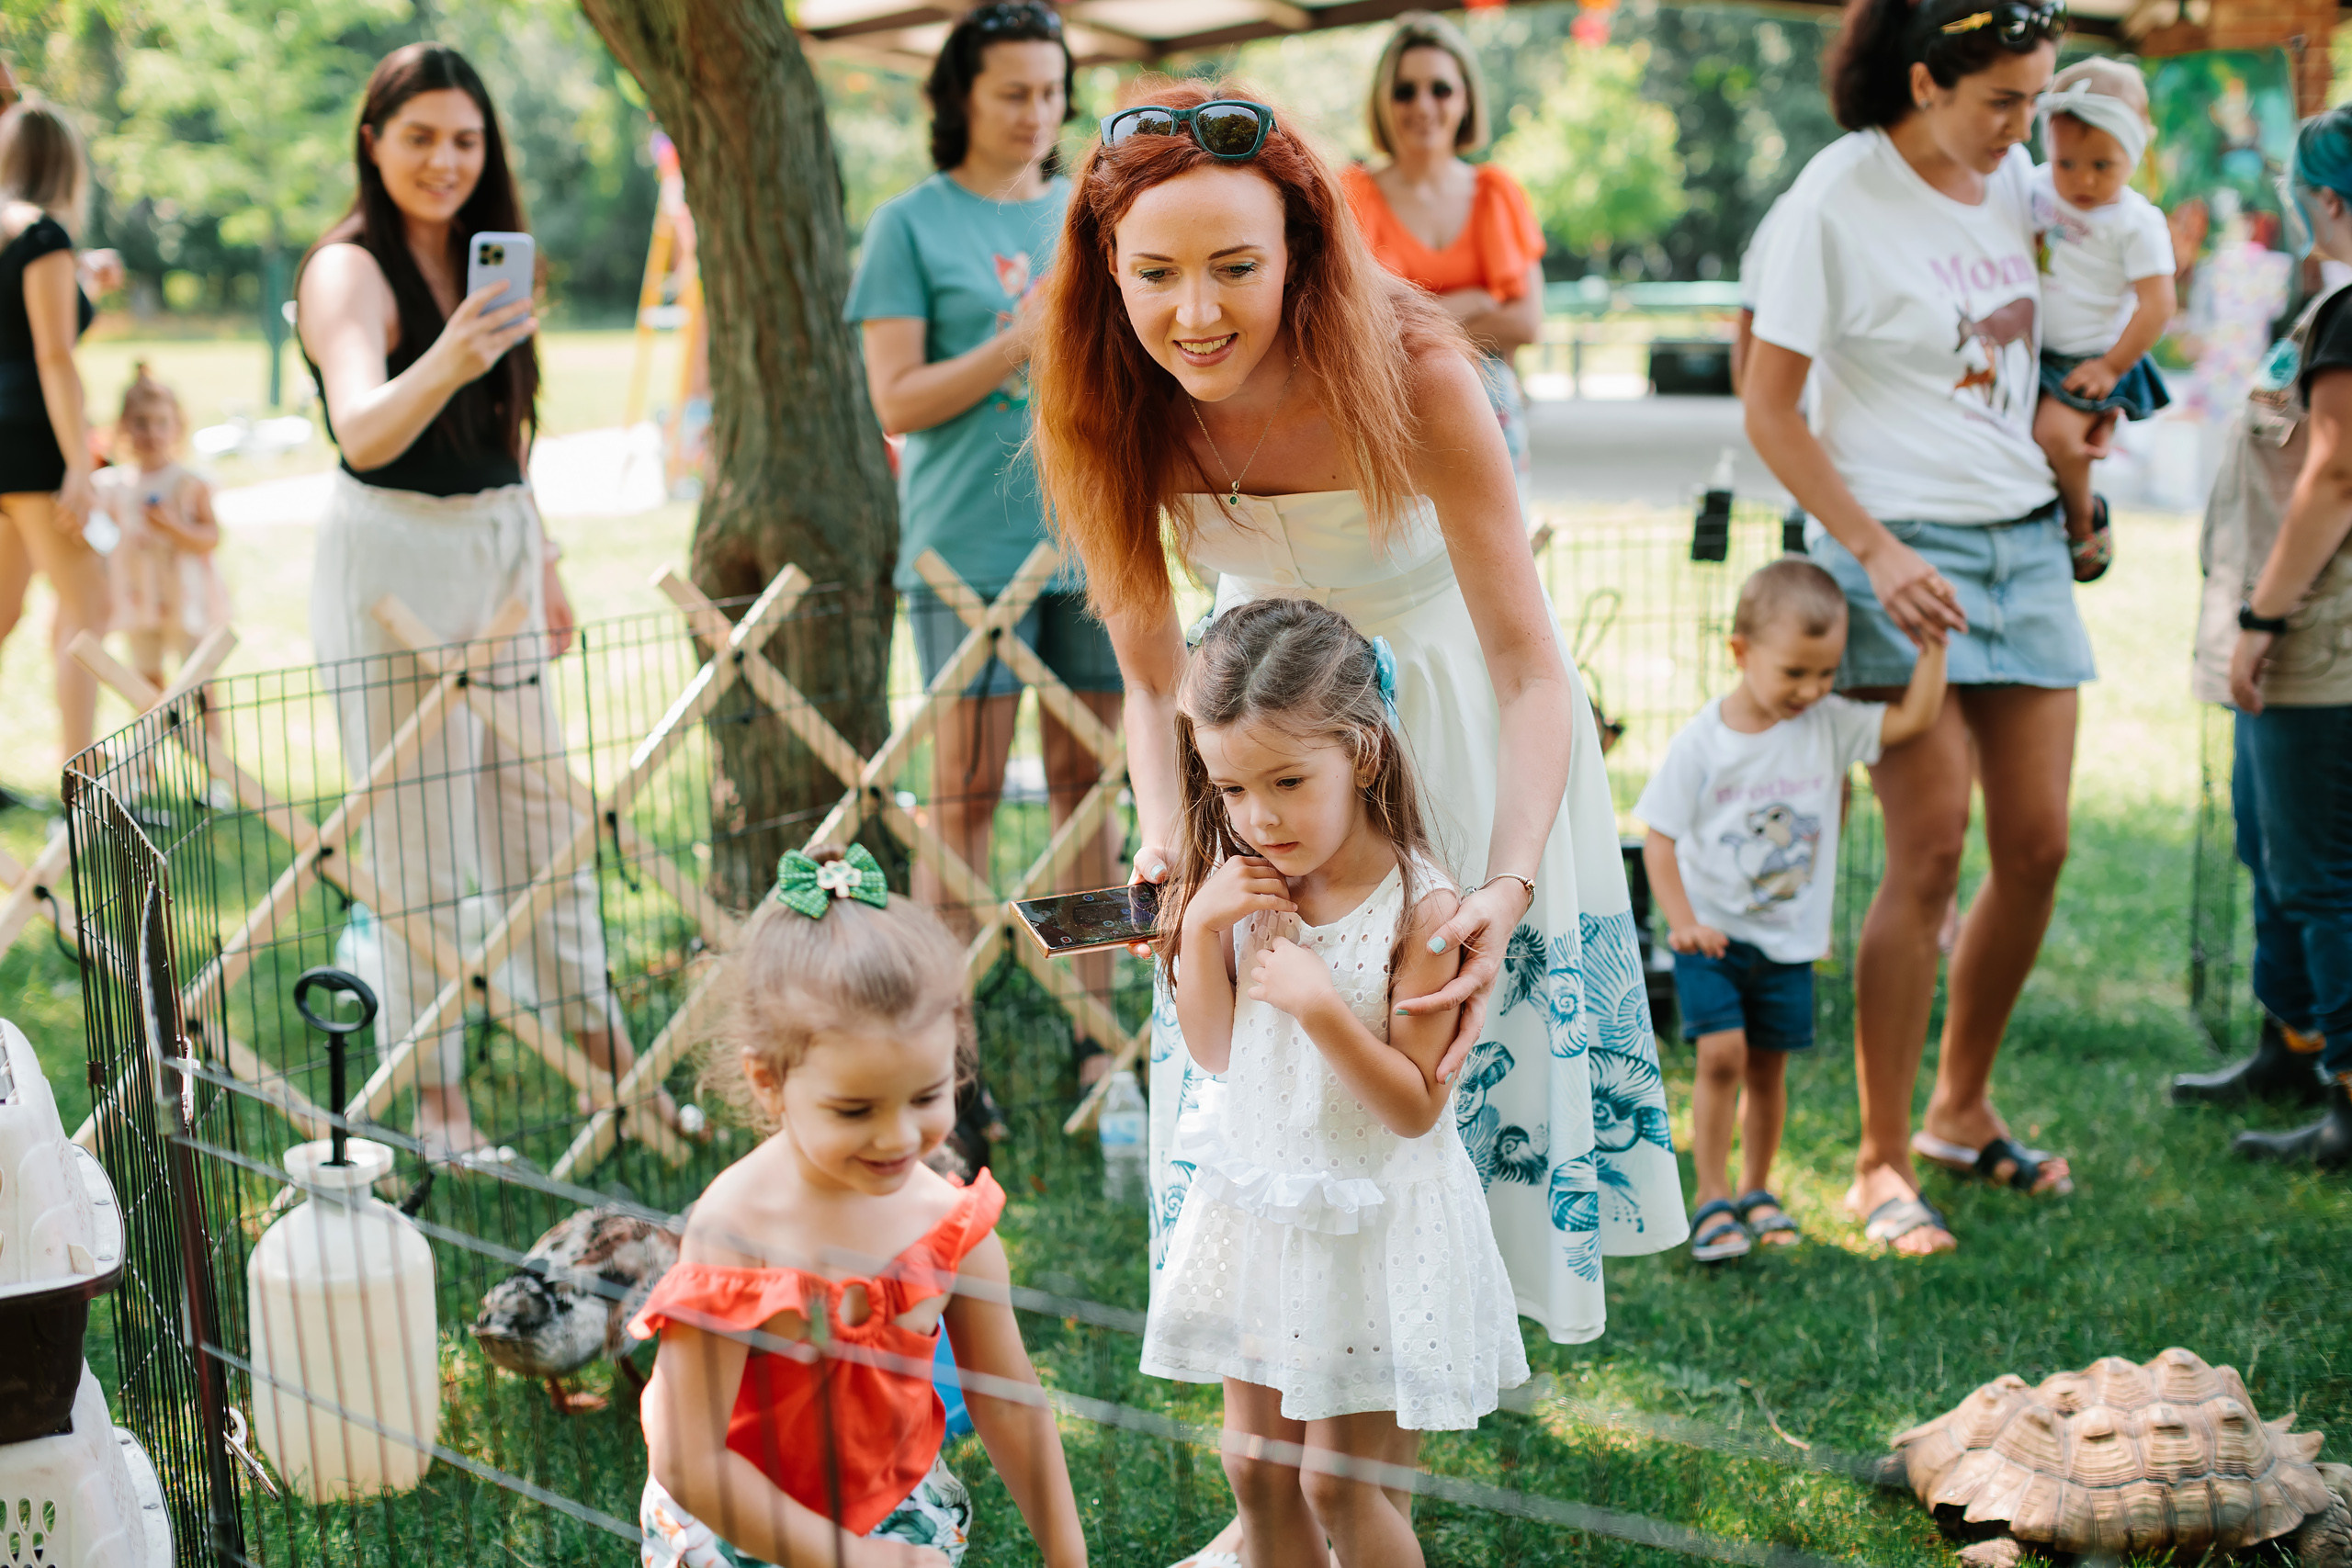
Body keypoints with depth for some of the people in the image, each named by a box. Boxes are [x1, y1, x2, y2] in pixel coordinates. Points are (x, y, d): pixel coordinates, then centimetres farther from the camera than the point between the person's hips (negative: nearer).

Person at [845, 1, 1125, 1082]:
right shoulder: (912, 225, 1)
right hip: (971, 542, -4)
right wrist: (1022, 341, -16)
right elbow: (897, 400, -6)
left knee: (1086, 779, 6)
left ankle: (1095, 1030, 13)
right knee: (966, 790, -3)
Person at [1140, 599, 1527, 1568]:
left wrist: (1318, 1003, -28)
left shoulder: (1421, 907, -19)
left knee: (1339, 1486, 3)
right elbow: (1212, 1052, 4)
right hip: (1257, 1202, 6)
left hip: (1373, 1219, -6)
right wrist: (1201, 927, -11)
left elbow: (1416, 1107, -17)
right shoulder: (1245, 885, -2)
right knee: (1254, 1465, 14)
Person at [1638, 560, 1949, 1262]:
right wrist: (1682, 921, -18)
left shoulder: (1829, 725, -3)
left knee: (1769, 1067, 10)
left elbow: (1912, 719, -7)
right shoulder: (1701, 743, -12)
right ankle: (1711, 1201, -6)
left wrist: (1933, 645, -14)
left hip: (1789, 940, 3)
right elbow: (1659, 836, -9)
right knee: (1721, 1055, -14)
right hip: (1711, 936, -3)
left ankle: (1756, 1192, 26)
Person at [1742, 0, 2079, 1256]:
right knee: (1929, 855, -10)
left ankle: (1960, 1113, 24)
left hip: (2026, 539, 7)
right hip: (1899, 545, -7)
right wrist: (1876, 551, -18)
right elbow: (1768, 409, -11)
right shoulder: (1840, 196, -12)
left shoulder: (2012, 178, 8)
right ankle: (1879, 1165, 0)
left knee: (2036, 846, 6)